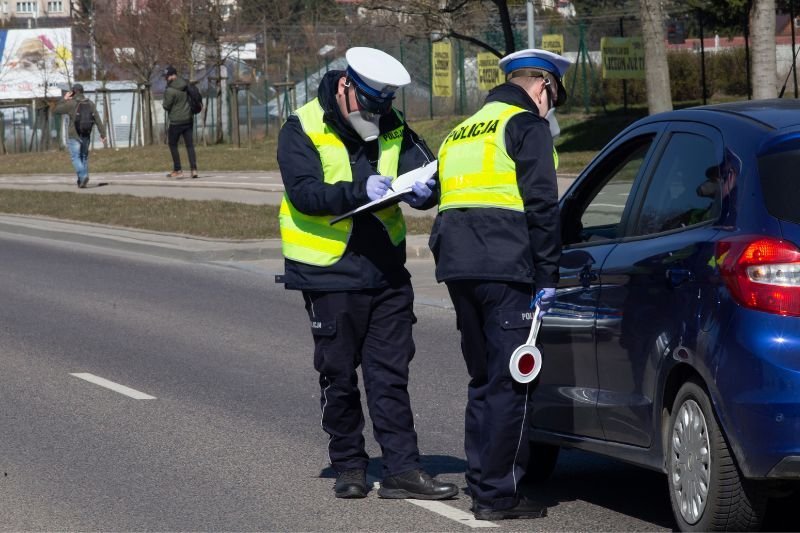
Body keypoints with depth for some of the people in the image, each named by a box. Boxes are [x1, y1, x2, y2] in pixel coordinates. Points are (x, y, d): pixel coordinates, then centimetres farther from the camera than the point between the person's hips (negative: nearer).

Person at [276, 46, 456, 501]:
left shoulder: (393, 128, 6)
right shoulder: (303, 131, -8)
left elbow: (427, 169, 0)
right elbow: (304, 192, -20)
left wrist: (423, 189, -25)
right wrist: (360, 191, -34)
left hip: (387, 272, 4)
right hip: (330, 275, -4)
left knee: (391, 374, 3)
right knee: (339, 378, 7)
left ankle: (402, 469, 3)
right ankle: (349, 467, 19)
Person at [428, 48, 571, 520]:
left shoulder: (461, 133, 24)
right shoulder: (527, 127, -1)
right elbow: (542, 207, -9)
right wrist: (547, 278, -8)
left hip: (458, 269, 8)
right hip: (505, 270, -8)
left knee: (484, 380, 17)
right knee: (510, 384, -5)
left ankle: (482, 482, 19)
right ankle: (498, 494, -6)